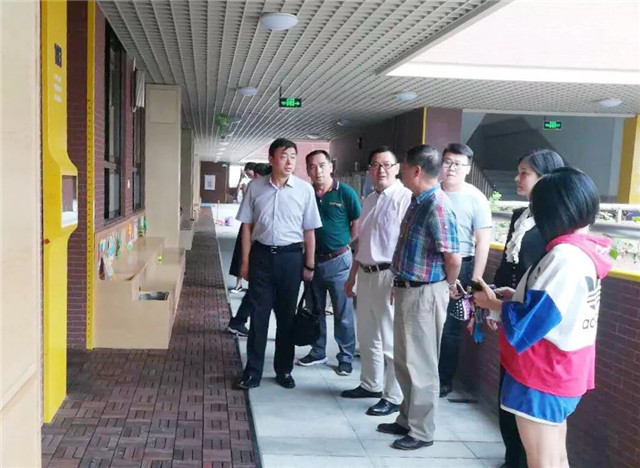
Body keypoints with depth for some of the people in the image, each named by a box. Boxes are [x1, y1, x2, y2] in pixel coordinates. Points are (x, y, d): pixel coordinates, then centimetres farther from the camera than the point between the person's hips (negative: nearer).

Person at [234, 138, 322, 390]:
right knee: (258, 315, 5)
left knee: (286, 315, 11)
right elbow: (247, 226, 4)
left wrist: (309, 265, 1)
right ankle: (252, 372, 16)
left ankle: (284, 370, 25)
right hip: (262, 255, 0)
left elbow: (309, 230, 1)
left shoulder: (305, 189, -4)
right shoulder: (255, 188, -1)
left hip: (291, 256, 0)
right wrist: (245, 261, 2)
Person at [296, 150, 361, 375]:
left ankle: (346, 358, 16)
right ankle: (318, 352, 31)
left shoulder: (346, 193, -9)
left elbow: (358, 223, -3)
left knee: (343, 314, 3)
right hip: (313, 259, 4)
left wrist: (344, 243, 1)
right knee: (315, 310, 16)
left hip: (338, 260, -4)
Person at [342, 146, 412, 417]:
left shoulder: (405, 198, -12)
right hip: (365, 274, 9)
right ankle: (371, 385, 36)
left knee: (390, 339, 0)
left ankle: (393, 397, 13)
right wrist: (352, 275, 22)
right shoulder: (369, 200, 14)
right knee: (366, 336, 19)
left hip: (388, 275, -8)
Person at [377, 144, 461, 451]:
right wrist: (400, 284, 16)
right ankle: (407, 419, 35)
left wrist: (448, 286, -7)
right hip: (407, 289, 10)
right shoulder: (417, 201, 9)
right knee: (404, 361, 19)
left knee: (420, 364, 3)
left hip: (424, 294, -10)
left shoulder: (438, 207, -21)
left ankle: (422, 432, 18)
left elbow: (453, 258, -24)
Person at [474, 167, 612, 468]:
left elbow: (527, 321, -23)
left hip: (542, 374, -9)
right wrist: (517, 296, 5)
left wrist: (492, 303, -6)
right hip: (561, 372, 9)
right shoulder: (586, 251, 6)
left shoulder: (565, 256, -24)